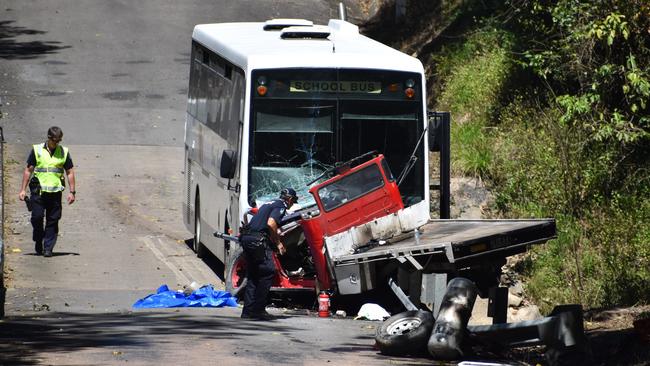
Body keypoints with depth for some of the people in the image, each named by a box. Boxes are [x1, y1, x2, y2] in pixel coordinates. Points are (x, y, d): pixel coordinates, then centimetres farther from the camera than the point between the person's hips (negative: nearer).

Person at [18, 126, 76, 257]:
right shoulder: (37, 150, 3)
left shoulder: (64, 152, 8)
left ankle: (48, 248, 4)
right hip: (38, 190, -1)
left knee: (53, 220, -1)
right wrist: (23, 190, 3)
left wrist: (72, 192, 4)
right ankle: (38, 242, 15)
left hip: (55, 191, 1)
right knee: (37, 217, -7)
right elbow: (28, 170, 7)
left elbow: (70, 172, 12)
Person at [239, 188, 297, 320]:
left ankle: (248, 310, 11)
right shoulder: (280, 206, -2)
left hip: (246, 238, 9)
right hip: (258, 240, -9)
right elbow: (270, 224, -16)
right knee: (268, 272, -6)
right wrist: (278, 243, -7)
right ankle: (258, 310, -10)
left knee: (253, 274, 14)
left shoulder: (269, 204, 26)